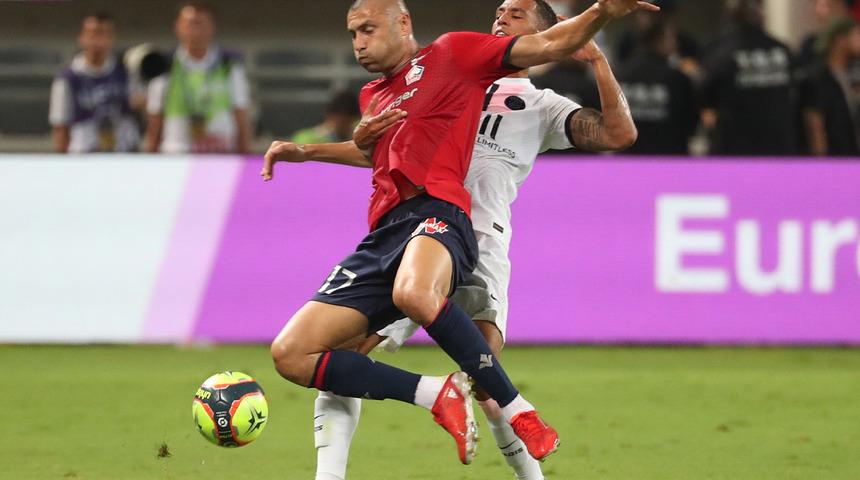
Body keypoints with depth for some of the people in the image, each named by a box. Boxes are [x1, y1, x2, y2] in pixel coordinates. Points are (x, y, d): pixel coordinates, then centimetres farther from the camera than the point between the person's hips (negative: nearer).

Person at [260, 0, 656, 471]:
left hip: (435, 212, -8)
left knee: (414, 293, -45)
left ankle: (517, 412, -29)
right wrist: (305, 152, 41)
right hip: (382, 233, 8)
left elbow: (545, 45, 2)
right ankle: (439, 394, -9)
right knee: (290, 354, -10)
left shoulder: (450, 54, 9)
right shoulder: (372, 95, 30)